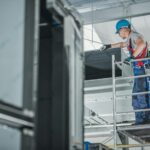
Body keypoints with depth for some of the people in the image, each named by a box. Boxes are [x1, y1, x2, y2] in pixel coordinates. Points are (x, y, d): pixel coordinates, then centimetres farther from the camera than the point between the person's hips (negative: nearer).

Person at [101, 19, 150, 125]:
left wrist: (132, 57, -28)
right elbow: (123, 44, 42)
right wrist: (110, 46, 51)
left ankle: (140, 120, -12)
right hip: (140, 70, 10)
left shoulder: (134, 35, -10)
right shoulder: (130, 38, 20)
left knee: (138, 96, -12)